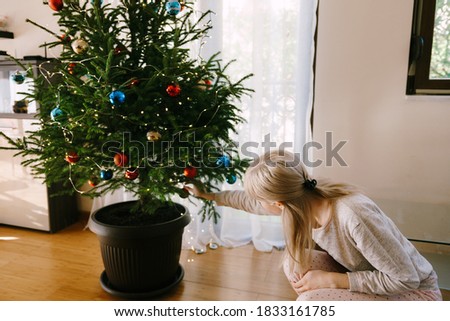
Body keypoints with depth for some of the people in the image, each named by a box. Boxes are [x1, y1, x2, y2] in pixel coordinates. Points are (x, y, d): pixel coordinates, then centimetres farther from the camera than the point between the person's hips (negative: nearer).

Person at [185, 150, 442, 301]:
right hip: (368, 276, 7)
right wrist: (208, 195, 15)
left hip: (415, 293, -7)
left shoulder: (354, 216, -38)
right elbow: (250, 202, 3)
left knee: (310, 303, -24)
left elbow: (406, 279, -27)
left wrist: (331, 279, -27)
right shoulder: (303, 199, -15)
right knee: (295, 263, -10)